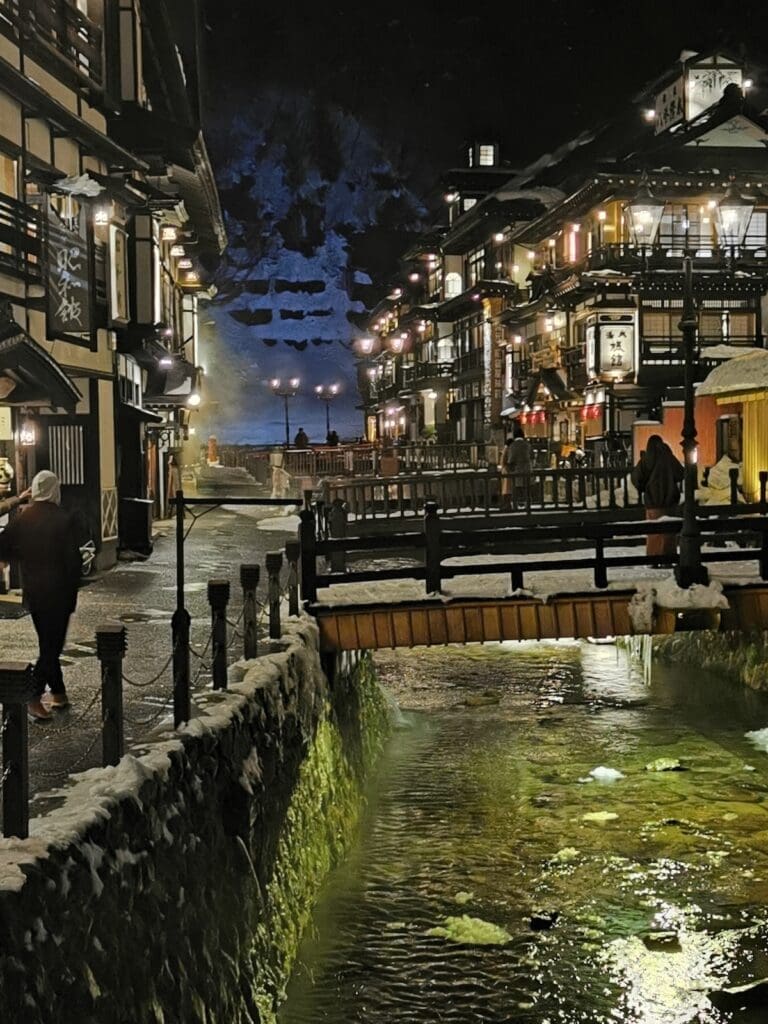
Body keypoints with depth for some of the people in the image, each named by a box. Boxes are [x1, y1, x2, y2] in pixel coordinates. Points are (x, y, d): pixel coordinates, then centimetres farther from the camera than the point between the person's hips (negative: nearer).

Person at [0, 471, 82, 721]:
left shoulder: (22, 519, 1)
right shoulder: (63, 520, -14)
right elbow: (73, 559, -14)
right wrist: (73, 589, -3)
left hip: (32, 592, 6)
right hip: (58, 592, -5)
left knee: (48, 642, 18)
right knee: (52, 645, -1)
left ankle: (58, 693, 24)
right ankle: (34, 697, -12)